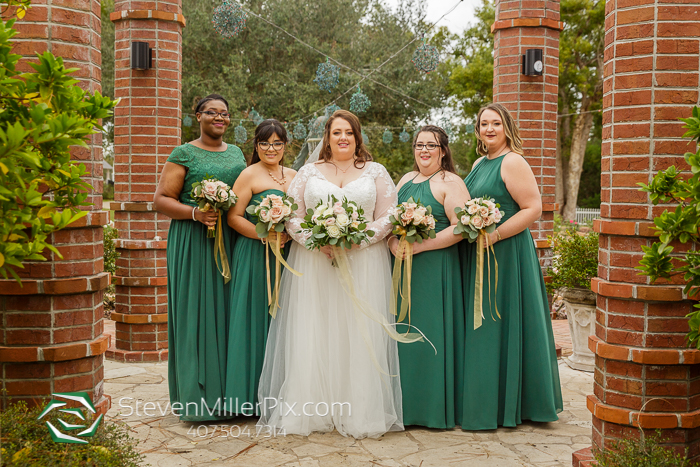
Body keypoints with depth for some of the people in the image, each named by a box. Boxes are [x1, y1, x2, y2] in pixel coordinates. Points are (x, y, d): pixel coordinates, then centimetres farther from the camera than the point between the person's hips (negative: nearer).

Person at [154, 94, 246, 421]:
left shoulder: (236, 154, 18)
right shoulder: (184, 155, 1)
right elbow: (161, 200, -4)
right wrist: (195, 213, -19)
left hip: (232, 244, 5)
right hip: (193, 244, -5)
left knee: (229, 312, 5)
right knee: (197, 312, -4)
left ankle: (228, 393, 14)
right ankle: (199, 398, 3)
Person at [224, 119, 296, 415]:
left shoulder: (293, 176, 15)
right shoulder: (250, 175, -4)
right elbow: (234, 216, -10)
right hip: (255, 256, -6)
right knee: (256, 318, -3)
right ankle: (251, 395, 6)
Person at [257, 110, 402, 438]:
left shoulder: (376, 172, 11)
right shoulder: (308, 172, 12)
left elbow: (388, 217, 3)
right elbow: (292, 216, 5)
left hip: (363, 261, 0)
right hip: (313, 263, 1)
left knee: (359, 336, -3)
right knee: (312, 336, -3)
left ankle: (359, 415, 5)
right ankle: (311, 411, 5)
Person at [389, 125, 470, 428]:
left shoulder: (450, 183, -5)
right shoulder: (406, 180, 17)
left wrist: (419, 246, -18)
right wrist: (394, 244, -6)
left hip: (435, 268, -7)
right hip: (402, 267, 7)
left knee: (431, 333, -3)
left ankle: (435, 406, 9)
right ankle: (406, 403, 19)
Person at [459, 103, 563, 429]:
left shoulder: (512, 162, -10)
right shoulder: (480, 163, 17)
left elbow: (533, 208, -16)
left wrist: (496, 235, -22)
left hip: (505, 255, -9)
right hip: (478, 257, 9)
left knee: (499, 325, -3)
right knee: (480, 326, 12)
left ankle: (493, 409, 7)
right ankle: (483, 400, 22)